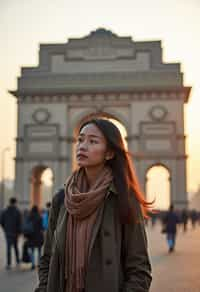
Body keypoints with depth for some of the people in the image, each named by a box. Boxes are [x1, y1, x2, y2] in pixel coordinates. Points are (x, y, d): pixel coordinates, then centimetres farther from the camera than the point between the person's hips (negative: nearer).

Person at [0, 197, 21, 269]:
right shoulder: (17, 212, -10)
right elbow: (19, 223, -13)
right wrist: (19, 232, -7)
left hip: (7, 232, 1)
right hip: (15, 233, -1)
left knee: (8, 247, 2)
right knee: (15, 246, 17)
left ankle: (8, 264, -4)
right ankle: (17, 261, 23)